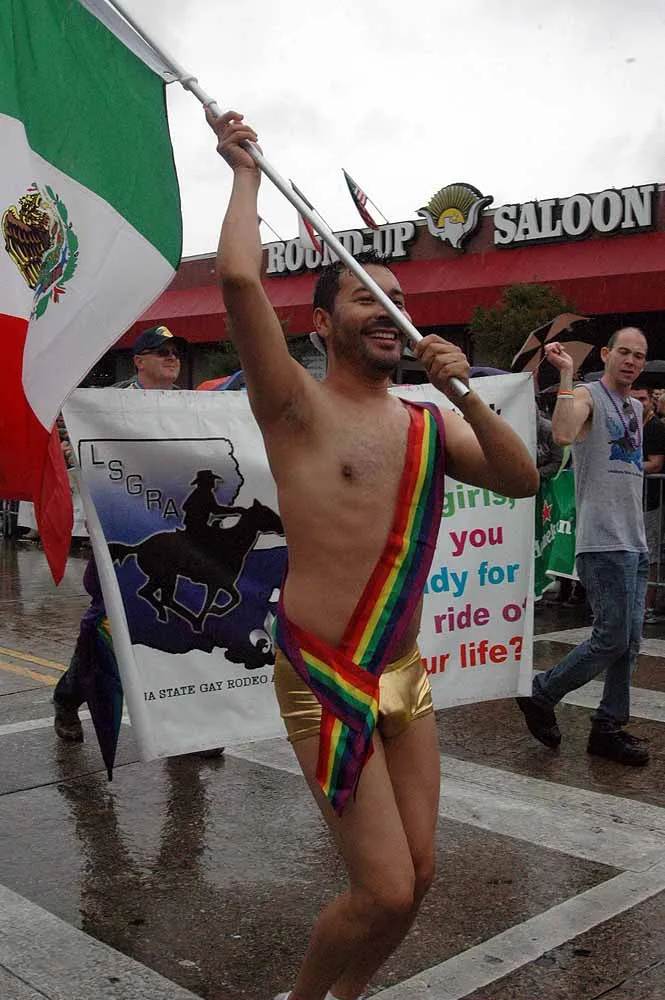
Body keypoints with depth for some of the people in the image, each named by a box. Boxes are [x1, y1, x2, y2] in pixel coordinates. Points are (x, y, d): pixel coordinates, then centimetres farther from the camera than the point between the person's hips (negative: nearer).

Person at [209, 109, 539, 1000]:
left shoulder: (428, 424, 11)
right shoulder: (297, 405, -7)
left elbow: (522, 481, 2)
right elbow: (239, 278, -21)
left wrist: (465, 394, -11)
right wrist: (245, 172, -6)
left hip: (404, 675, 6)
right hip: (325, 682, -6)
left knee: (417, 877, 10)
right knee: (386, 892, -8)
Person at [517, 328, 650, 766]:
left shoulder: (637, 407, 19)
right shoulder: (588, 396, -5)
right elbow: (563, 433, -28)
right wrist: (566, 373, -25)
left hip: (636, 542, 8)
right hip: (603, 541, -8)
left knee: (630, 641, 8)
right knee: (613, 639, -9)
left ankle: (610, 726, 17)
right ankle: (542, 693, 9)